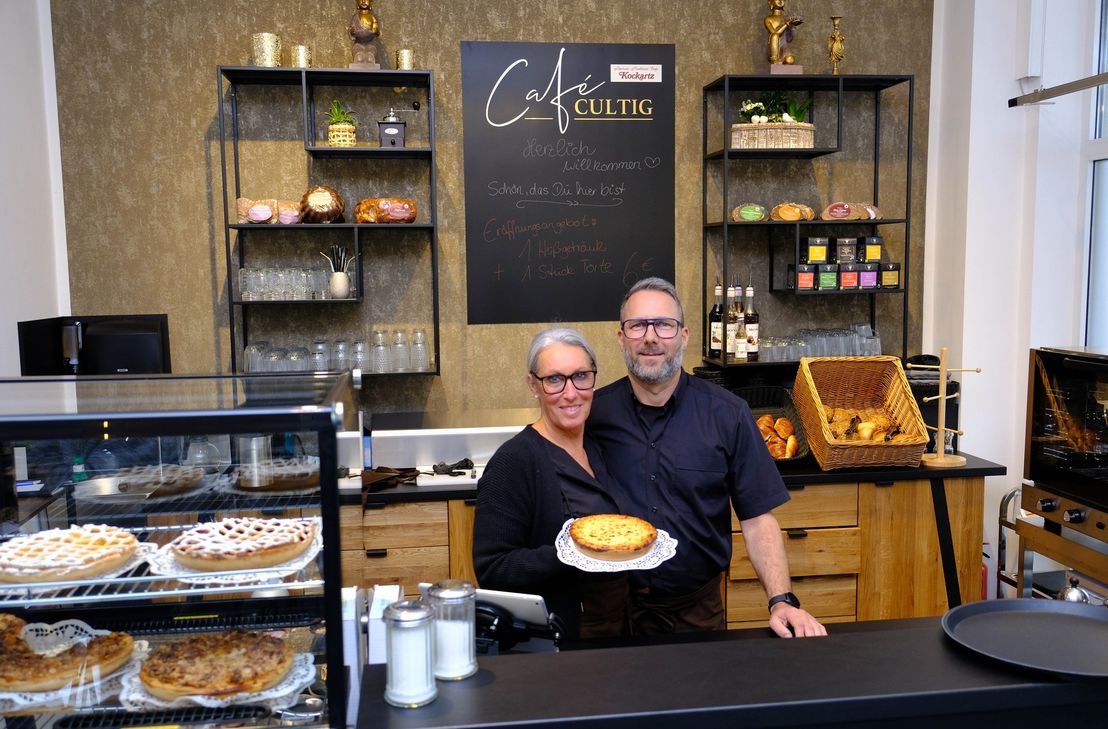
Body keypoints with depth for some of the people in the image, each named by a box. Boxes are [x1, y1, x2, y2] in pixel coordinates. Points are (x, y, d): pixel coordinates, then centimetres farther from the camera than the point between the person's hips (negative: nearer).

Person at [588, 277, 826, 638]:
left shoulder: (728, 415, -7)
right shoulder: (593, 413, -6)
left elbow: (758, 519, -6)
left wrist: (781, 601, -18)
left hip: (698, 608, 1)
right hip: (613, 608, 0)